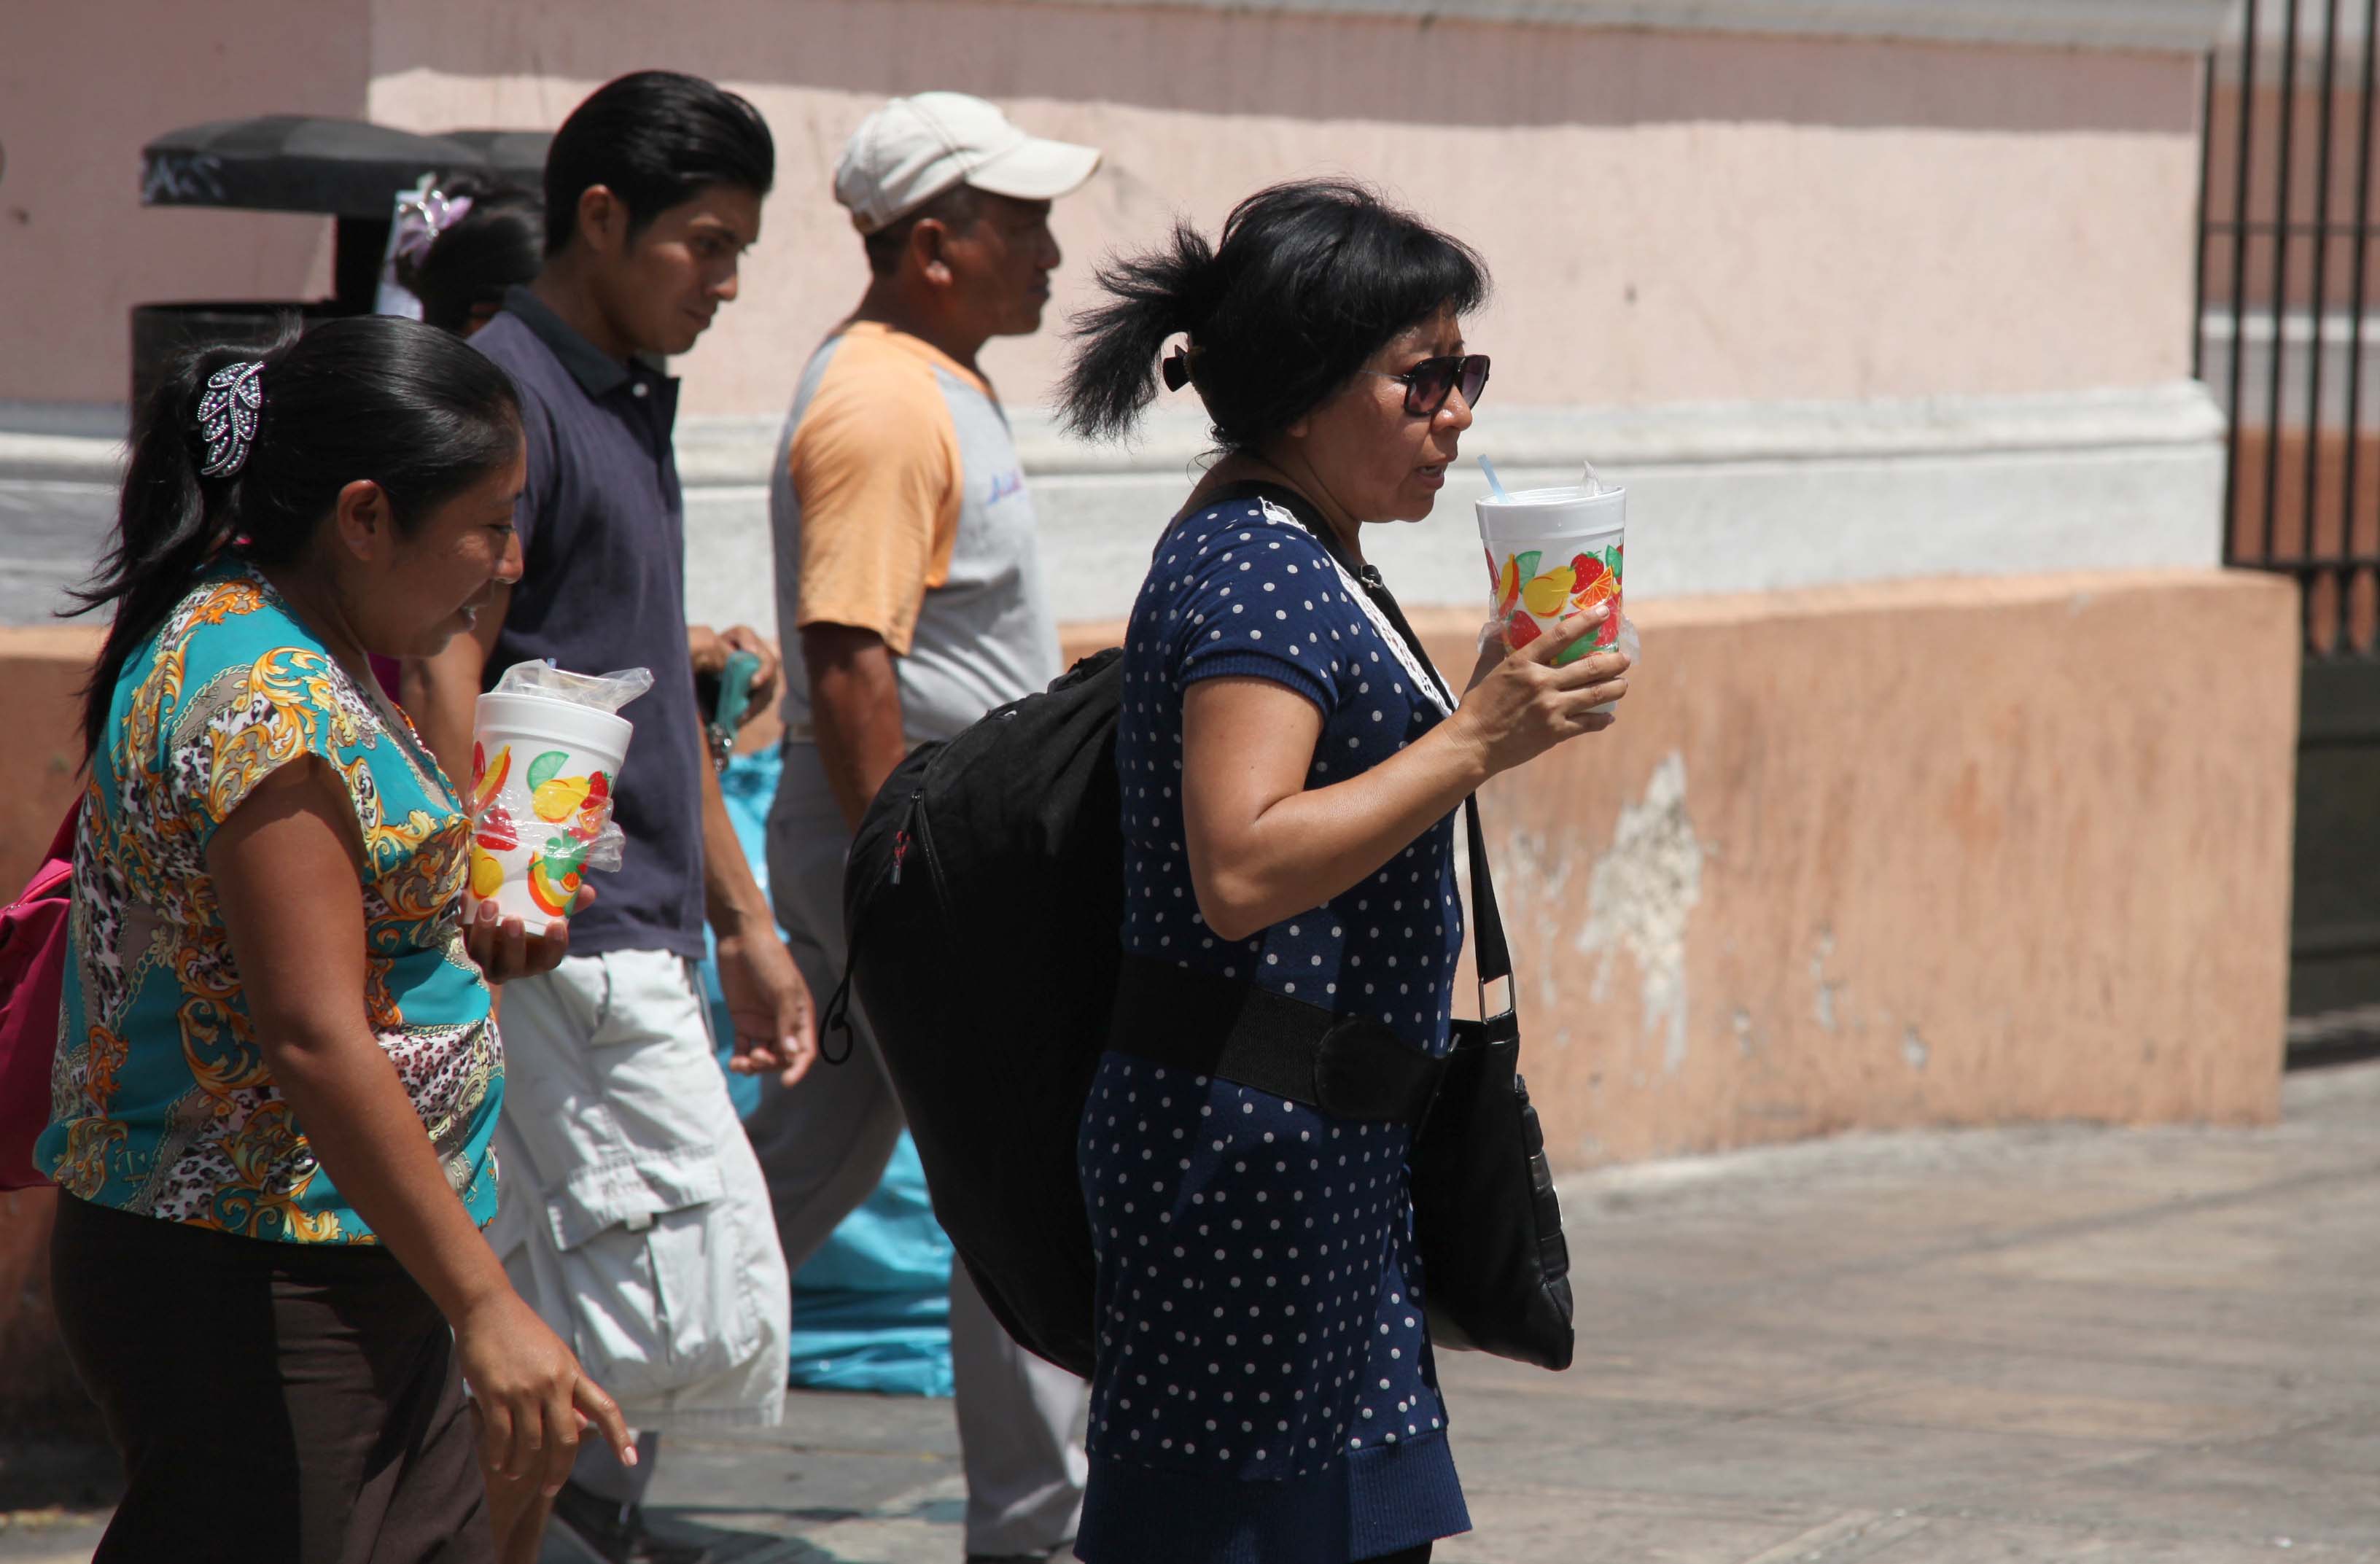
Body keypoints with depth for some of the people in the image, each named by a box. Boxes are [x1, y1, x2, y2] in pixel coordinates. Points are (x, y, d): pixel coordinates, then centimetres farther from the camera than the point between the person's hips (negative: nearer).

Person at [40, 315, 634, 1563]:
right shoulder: (271, 696, -19)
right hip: (250, 1291, -11)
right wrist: (484, 1305, -24)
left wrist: (463, 946, 11)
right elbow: (311, 1038, -24)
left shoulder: (274, 654, 13)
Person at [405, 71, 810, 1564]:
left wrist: (744, 921, 26)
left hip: (638, 936, 10)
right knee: (707, 1309, -12)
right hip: (569, 942, -10)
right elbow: (439, 677, -18)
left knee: (537, 1325, 9)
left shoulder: (629, 400, 18)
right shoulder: (507, 392, -11)